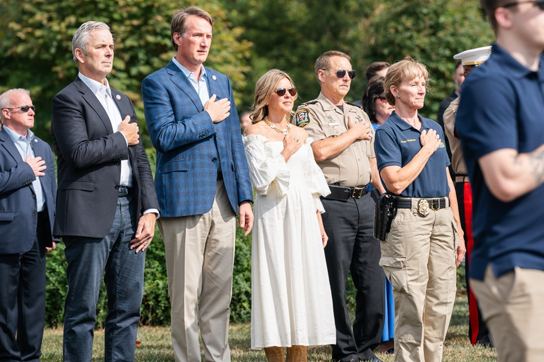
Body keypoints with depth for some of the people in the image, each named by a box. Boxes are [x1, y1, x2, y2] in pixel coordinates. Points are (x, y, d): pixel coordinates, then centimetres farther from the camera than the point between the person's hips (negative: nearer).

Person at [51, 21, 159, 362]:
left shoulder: (123, 101, 22)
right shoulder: (68, 100, -3)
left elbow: (141, 160, 18)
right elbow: (79, 152, -17)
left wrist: (150, 210, 6)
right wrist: (121, 139, -4)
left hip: (130, 212, 7)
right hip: (90, 215, -7)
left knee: (129, 308, 7)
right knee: (83, 309, -4)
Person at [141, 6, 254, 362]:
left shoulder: (221, 82, 18)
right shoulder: (158, 83, -2)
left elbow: (235, 141, 17)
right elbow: (164, 136, -15)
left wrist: (245, 197, 11)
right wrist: (207, 117, -7)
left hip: (223, 198, 6)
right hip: (185, 197, -6)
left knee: (220, 290, 7)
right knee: (186, 294, -3)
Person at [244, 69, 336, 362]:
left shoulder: (301, 134, 15)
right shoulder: (256, 134, -3)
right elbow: (261, 179, -13)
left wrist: (319, 222, 14)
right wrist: (285, 153, -8)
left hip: (303, 215, 6)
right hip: (274, 216, -6)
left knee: (304, 282, 3)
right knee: (276, 282, -5)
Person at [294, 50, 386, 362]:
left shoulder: (359, 114, 22)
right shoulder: (309, 112, 0)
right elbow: (319, 150, -17)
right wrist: (353, 133, -4)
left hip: (365, 202, 6)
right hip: (333, 204, -6)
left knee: (373, 280, 5)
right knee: (337, 282, -2)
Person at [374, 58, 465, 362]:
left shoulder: (435, 128, 16)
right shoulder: (388, 132, -4)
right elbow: (396, 182, -16)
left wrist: (458, 230, 16)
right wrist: (426, 149, -8)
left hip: (442, 216, 6)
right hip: (409, 219, -6)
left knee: (442, 301, 8)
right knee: (412, 304, -4)